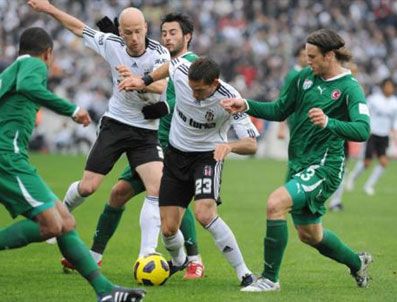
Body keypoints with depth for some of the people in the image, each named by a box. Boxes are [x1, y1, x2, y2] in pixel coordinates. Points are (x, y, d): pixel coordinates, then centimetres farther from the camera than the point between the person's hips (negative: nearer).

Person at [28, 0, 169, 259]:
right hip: (115, 124, 2)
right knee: (87, 187, 1)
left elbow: (161, 86, -35)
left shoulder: (159, 53, -17)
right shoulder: (112, 44, -7)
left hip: (146, 132, -2)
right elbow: (79, 27, 9)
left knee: (158, 188, -20)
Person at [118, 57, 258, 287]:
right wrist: (144, 81, 7)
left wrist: (230, 146, -45)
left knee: (205, 213, -30)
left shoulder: (229, 99, -26)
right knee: (169, 229, 0)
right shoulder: (181, 71, -18)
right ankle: (178, 261, 36)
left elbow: (252, 145, -26)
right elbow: (170, 65, 9)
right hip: (176, 154, 4)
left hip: (208, 155, -4)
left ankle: (243, 272, -19)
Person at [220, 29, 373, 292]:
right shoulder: (305, 77, 7)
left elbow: (363, 130, -26)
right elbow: (279, 111, 17)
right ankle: (358, 263, 43)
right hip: (299, 163, 8)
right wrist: (246, 105, 3)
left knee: (276, 203, -26)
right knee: (309, 234, 17)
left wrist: (328, 123, -42)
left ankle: (270, 278, -15)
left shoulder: (350, 88, -13)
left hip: (324, 166, -8)